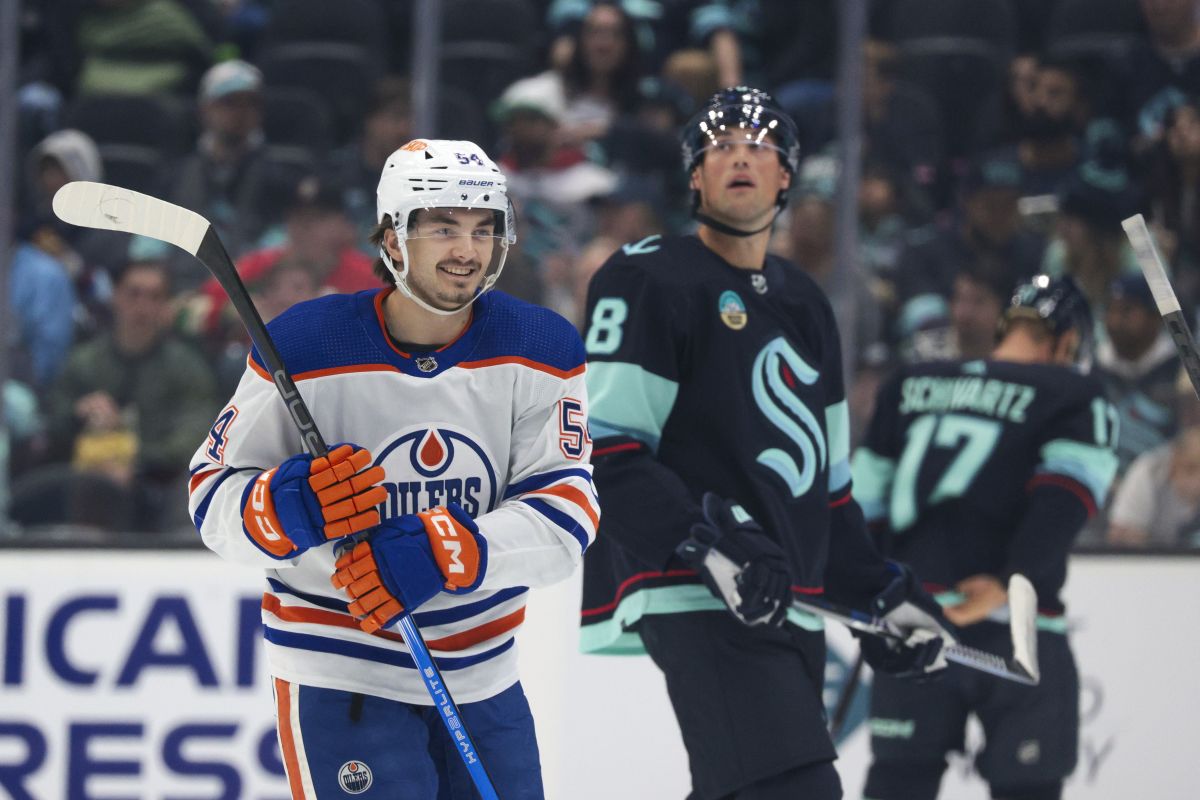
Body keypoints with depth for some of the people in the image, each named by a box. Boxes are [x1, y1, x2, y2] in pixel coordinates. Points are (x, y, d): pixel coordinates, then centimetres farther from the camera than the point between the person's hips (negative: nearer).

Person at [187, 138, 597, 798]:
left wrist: (444, 552, -29)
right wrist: (286, 509, -30)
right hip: (337, 668, -4)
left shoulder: (540, 351, -5)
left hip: (481, 671, 4)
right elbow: (214, 494, -7)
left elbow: (565, 512, -12)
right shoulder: (305, 349, -13)